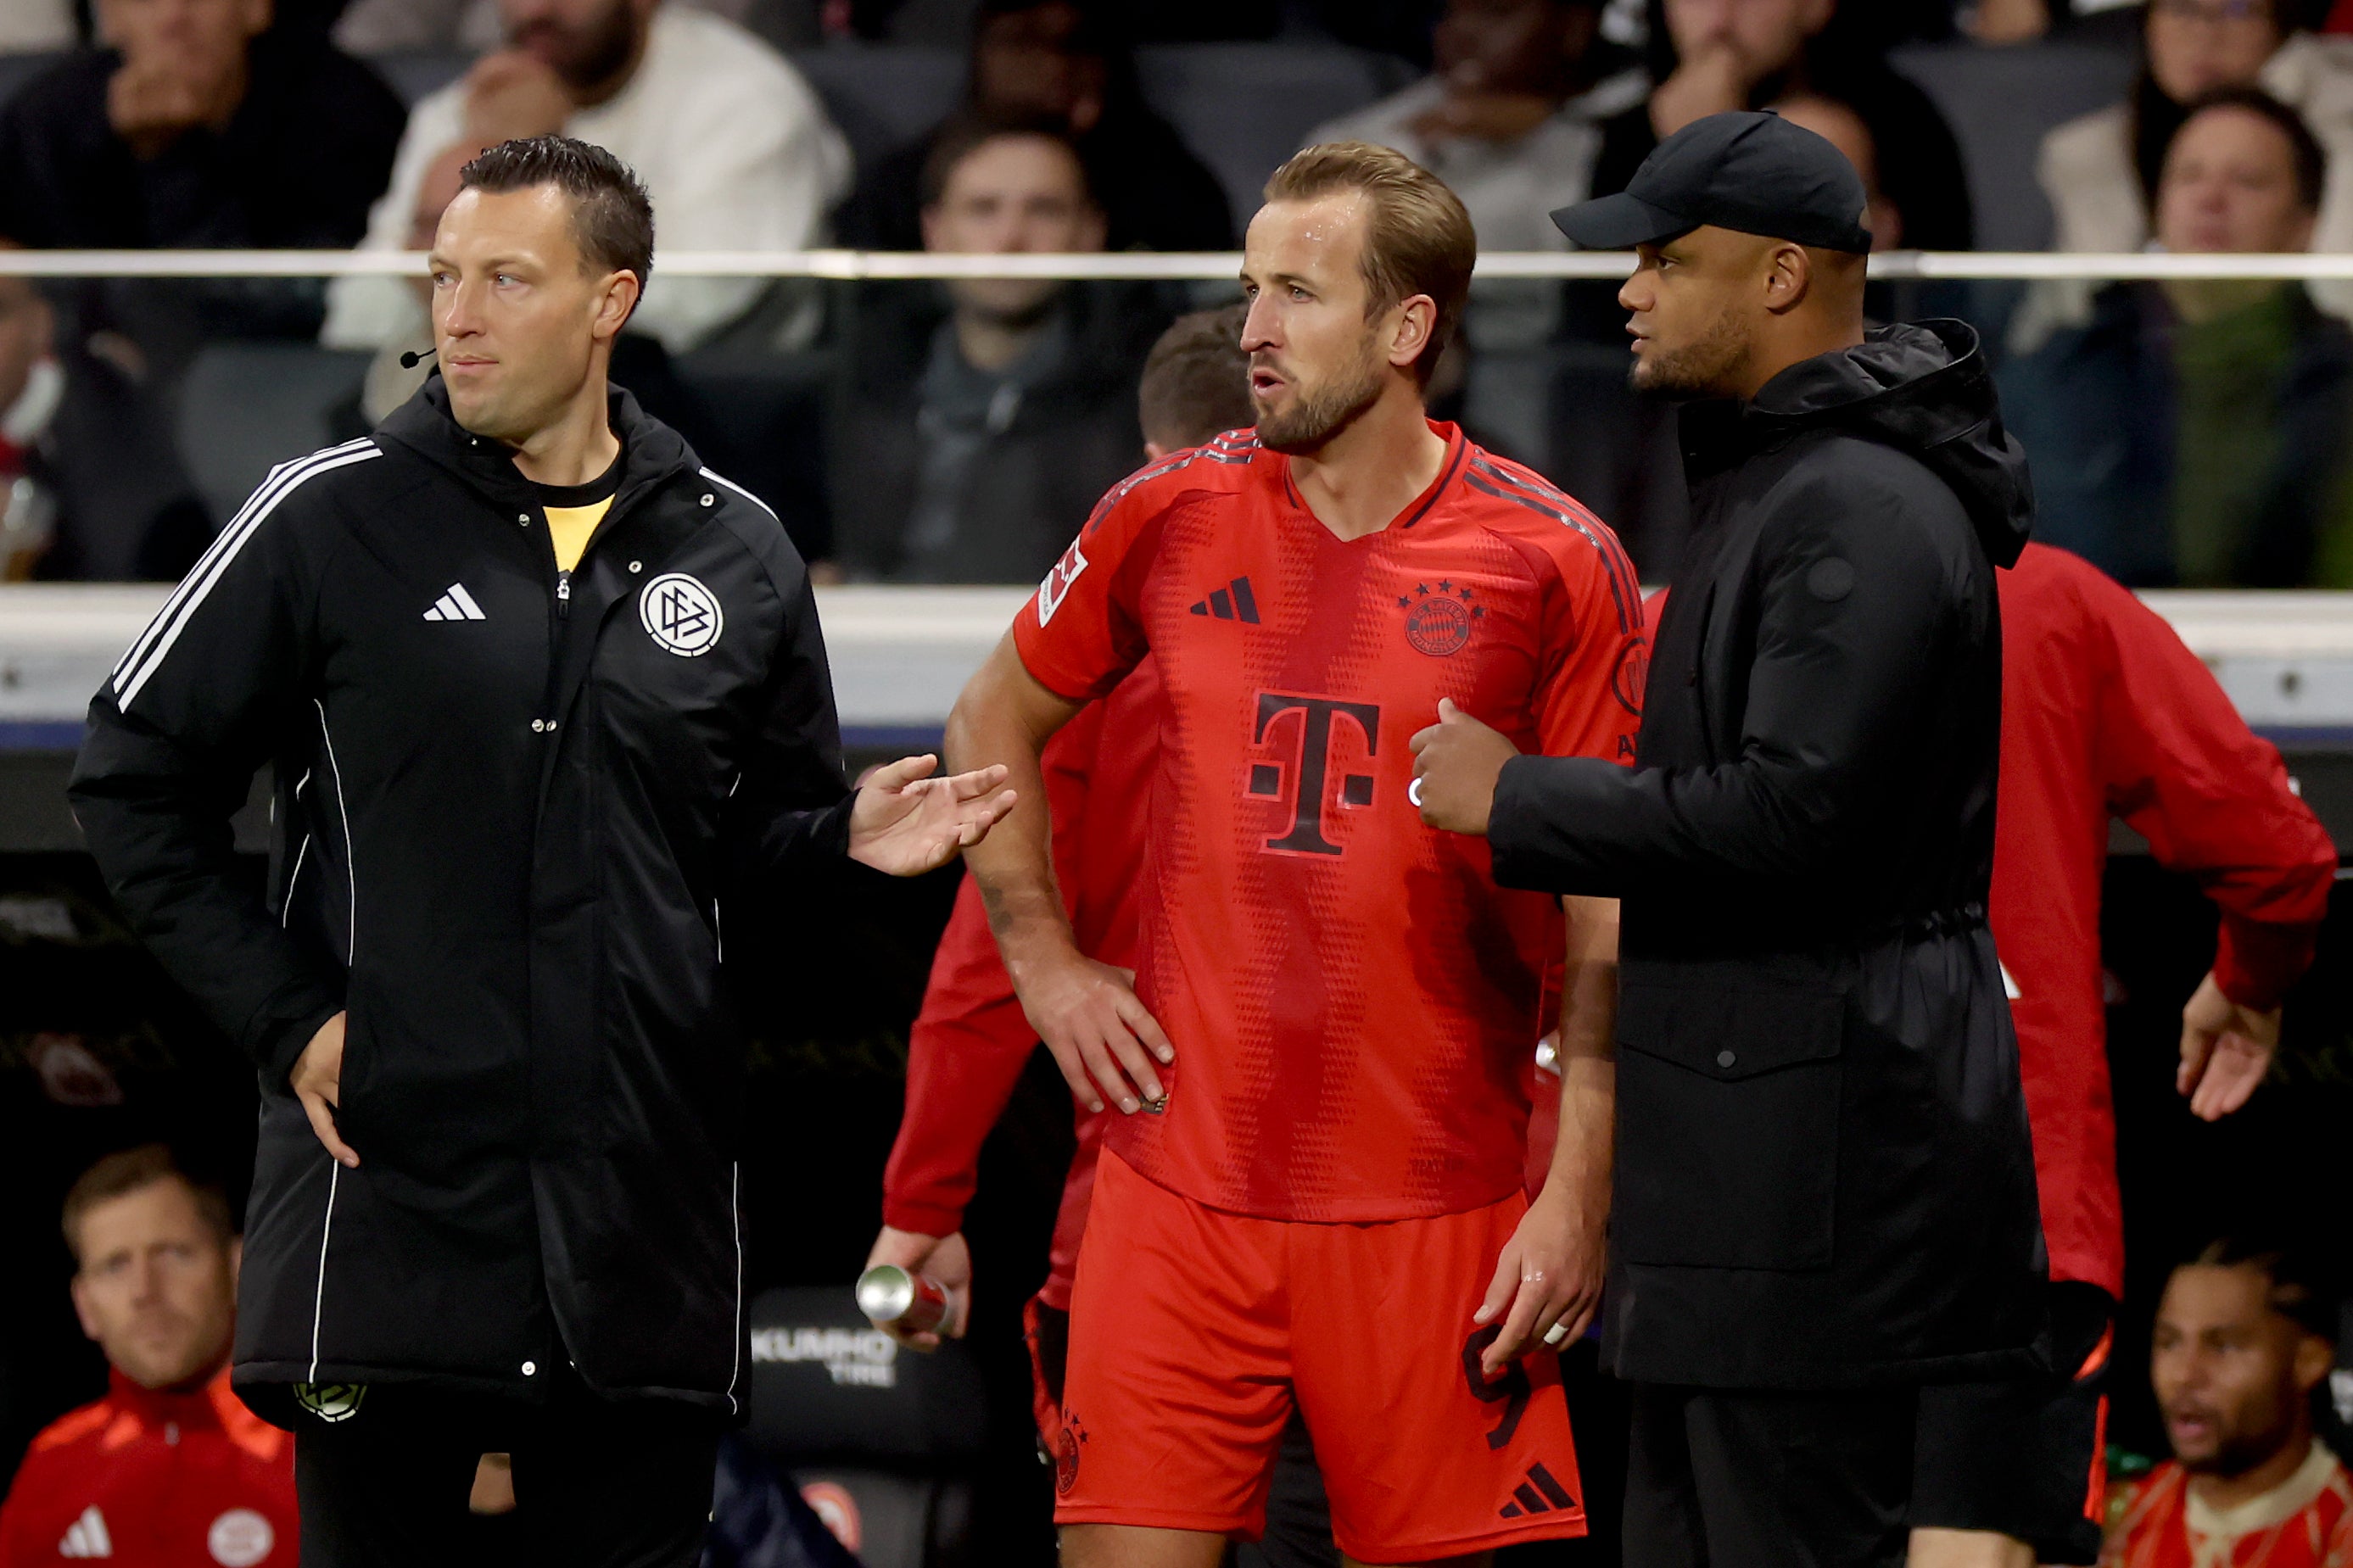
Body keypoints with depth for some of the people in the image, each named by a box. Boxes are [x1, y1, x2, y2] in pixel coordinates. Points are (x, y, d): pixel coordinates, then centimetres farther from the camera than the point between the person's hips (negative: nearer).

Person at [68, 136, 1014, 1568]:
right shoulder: (334, 520, 0)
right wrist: (282, 1013, -3)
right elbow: (137, 774, 4)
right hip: (388, 1199, -2)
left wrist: (847, 839, -3)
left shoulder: (736, 553, 9)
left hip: (644, 1219, 3)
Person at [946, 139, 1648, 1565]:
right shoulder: (1170, 521, 5)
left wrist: (1579, 1194, -7)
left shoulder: (1556, 565, -3)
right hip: (1182, 1177, 2)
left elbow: (1609, 919, -2)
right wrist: (1044, 963, 11)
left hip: (1439, 1210, -2)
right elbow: (995, 724, 22)